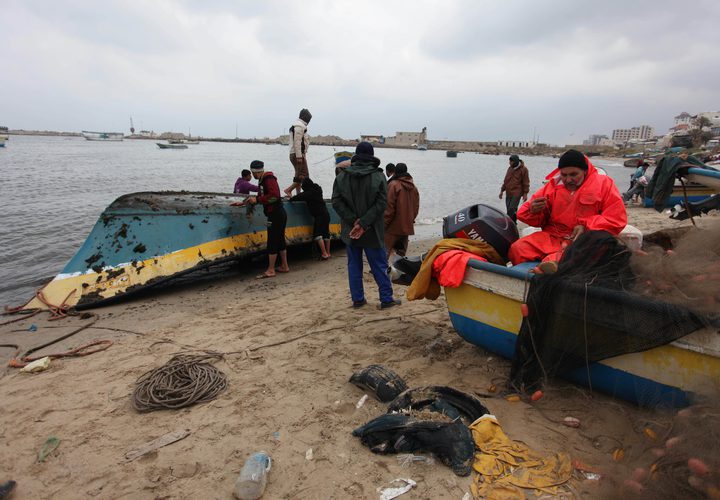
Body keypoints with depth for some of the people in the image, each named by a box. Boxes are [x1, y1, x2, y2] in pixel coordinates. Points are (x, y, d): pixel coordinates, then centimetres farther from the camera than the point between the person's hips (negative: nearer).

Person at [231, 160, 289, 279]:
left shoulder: (269, 179, -13)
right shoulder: (263, 180, 18)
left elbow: (274, 195, -25)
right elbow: (261, 197, 23)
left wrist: (257, 200, -21)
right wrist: (243, 203, 18)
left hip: (276, 215, -10)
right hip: (278, 215, 10)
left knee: (272, 242, -6)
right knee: (280, 241, 15)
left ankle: (270, 271, -1)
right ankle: (284, 266, 23)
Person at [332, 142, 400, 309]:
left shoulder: (341, 176, 1)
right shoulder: (378, 176, -7)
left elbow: (336, 202, -7)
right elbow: (381, 203, -16)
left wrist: (354, 220, -12)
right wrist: (363, 223, -17)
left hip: (350, 231, 3)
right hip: (372, 231, -2)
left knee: (354, 265, 12)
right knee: (379, 265, 7)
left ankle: (357, 299, 17)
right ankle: (386, 298, 13)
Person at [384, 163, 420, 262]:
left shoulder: (393, 185, -11)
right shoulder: (413, 187, 10)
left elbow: (389, 207, -13)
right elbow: (416, 206, 15)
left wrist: (384, 223, -7)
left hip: (393, 227, -6)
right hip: (407, 226, 7)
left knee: (385, 250, -5)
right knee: (401, 251, 14)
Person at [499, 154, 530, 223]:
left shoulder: (523, 169, -5)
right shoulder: (510, 168, 12)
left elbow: (526, 182, -4)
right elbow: (506, 180, 19)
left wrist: (525, 193, -7)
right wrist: (502, 190, 18)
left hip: (516, 193, -6)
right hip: (508, 193, 6)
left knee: (511, 209, -14)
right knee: (510, 209, 9)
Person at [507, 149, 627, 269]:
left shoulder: (604, 184, 4)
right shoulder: (553, 185, 11)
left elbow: (617, 219, -1)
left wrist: (587, 227, -14)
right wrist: (533, 211, -11)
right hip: (551, 236, 4)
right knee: (517, 249, -22)